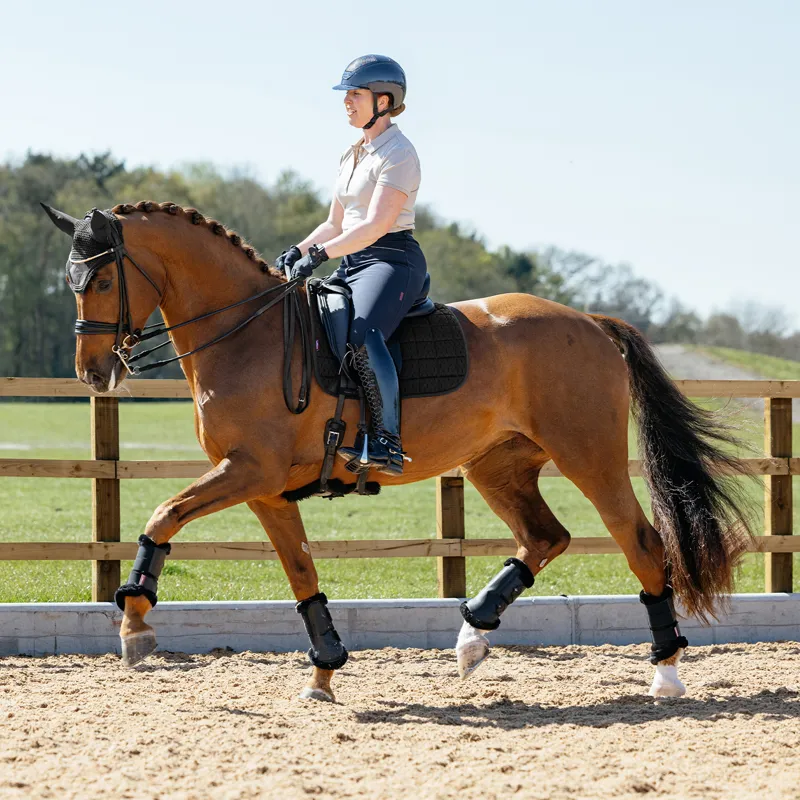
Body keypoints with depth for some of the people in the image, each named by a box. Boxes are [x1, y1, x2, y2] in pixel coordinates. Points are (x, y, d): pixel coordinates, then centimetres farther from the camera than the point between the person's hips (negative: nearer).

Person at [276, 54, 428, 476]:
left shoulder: (398, 153, -10)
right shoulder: (352, 156, 19)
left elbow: (377, 224, -21)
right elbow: (336, 224, 23)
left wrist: (321, 253, -27)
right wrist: (299, 250, 5)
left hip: (393, 261, -10)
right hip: (353, 265, 10)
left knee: (362, 335, -35)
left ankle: (387, 443, -38)